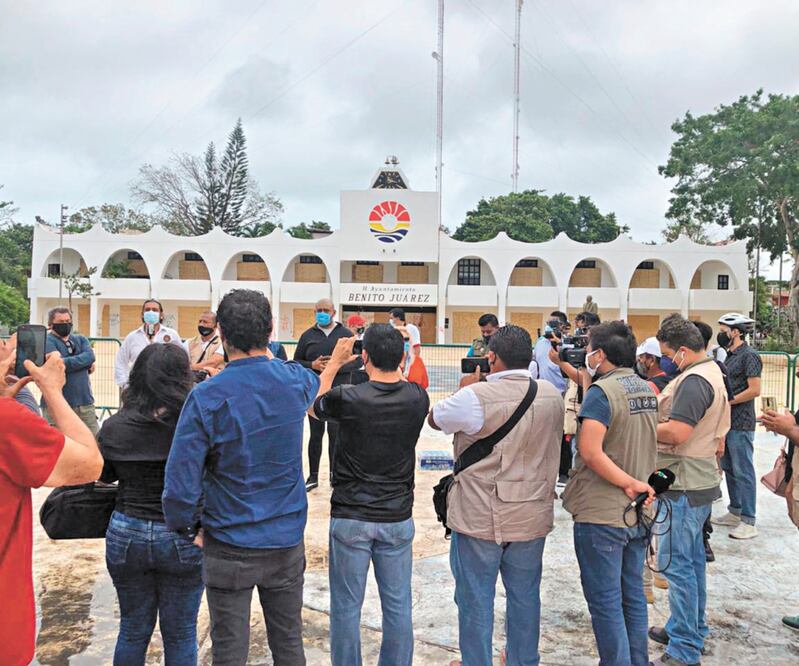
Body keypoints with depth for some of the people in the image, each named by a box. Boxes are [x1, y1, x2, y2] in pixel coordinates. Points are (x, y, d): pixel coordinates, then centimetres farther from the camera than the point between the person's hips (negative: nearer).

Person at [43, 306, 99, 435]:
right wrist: (83, 363, -9)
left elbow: (90, 356, -4)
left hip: (84, 402, 5)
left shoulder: (80, 339, 15)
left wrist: (65, 362, -11)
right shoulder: (47, 341, -3)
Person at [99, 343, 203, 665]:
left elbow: (104, 475, 10)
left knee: (133, 629, 21)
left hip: (125, 534, 3)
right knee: (180, 634, 14)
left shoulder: (114, 426, -6)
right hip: (182, 538, -3)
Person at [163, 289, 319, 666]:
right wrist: (268, 355, 29)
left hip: (229, 548, -3)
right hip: (287, 541, 3)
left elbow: (180, 481, -18)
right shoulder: (295, 382, -7)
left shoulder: (207, 398, -18)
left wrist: (189, 531, -1)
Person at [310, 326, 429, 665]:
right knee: (397, 605, 14)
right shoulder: (417, 398, -8)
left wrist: (334, 363, 14)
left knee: (346, 606, 10)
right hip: (397, 517, 3)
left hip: (351, 518, -2)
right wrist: (397, 366, 19)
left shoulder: (347, 398, -16)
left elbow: (311, 407, 7)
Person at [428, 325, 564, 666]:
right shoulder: (553, 395, -3)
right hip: (533, 515, 5)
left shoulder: (475, 396, -20)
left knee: (476, 599, 11)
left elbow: (434, 419, -4)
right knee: (525, 596, 19)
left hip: (480, 517, -5)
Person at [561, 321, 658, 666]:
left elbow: (590, 452, -26)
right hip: (637, 512, 8)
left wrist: (630, 483, -18)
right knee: (633, 595, 18)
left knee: (605, 602, 3)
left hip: (601, 513, -8)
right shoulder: (647, 390, 7)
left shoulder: (601, 391, -17)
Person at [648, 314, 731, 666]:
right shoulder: (712, 371, 13)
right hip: (700, 478, 11)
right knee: (691, 558, 19)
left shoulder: (693, 381, -20)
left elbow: (676, 433, -27)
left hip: (685, 485, -11)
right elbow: (717, 430, 20)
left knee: (676, 563, -5)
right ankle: (693, 628, 33)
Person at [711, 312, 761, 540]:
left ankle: (748, 522, 1)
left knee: (743, 471, -5)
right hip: (727, 422, 9)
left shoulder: (749, 356, -13)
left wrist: (727, 401, -17)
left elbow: (754, 390, -19)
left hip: (741, 424, -9)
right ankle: (735, 513, 27)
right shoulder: (730, 356, 14)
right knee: (729, 468, 16)